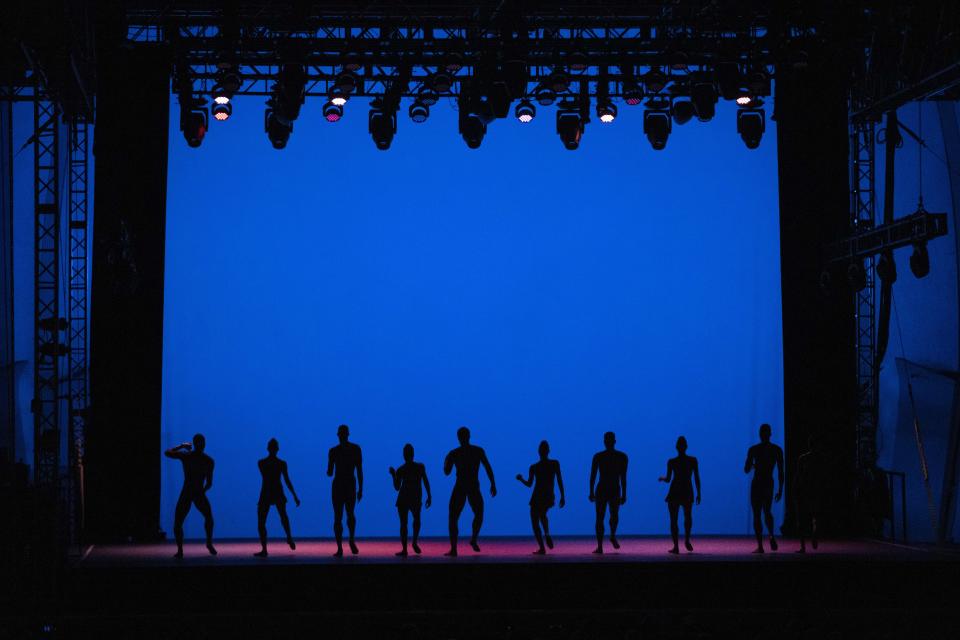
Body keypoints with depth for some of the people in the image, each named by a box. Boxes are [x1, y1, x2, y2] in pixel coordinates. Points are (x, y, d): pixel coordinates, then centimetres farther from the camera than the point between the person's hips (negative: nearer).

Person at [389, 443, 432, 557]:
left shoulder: (400, 470, -6)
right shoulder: (420, 467, -5)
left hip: (403, 499, -1)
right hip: (416, 499, 1)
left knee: (403, 523, 2)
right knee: (416, 519, 16)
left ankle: (404, 549, 5)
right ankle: (415, 542, 7)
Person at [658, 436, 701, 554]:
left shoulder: (671, 462, -7)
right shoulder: (693, 460, -2)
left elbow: (668, 479, -6)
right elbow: (697, 478, -1)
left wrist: (662, 478, 16)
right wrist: (698, 493, 6)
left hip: (674, 492, -1)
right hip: (688, 492, 2)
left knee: (673, 520, 6)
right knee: (688, 516, 24)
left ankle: (676, 546, -3)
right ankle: (687, 540, 7)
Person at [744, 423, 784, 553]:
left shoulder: (754, 449, -7)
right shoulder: (777, 450, 0)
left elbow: (746, 470, -4)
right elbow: (780, 472, 0)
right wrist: (780, 490, 8)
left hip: (757, 484, -3)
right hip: (769, 484, 3)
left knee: (757, 515, 4)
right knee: (767, 512, 19)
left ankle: (760, 546, -2)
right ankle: (771, 536, -9)